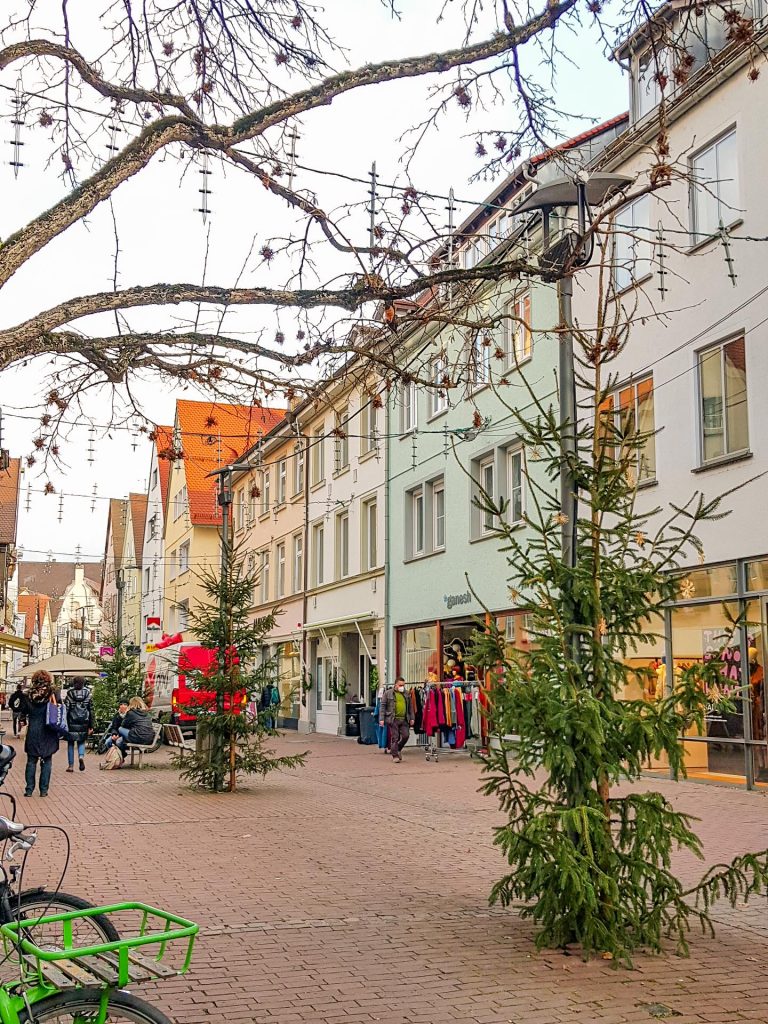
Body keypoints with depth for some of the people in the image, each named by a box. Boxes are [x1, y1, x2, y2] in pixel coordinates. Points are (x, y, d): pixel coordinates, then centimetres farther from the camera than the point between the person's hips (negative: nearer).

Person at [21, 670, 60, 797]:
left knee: (31, 761, 10)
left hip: (32, 733, 1)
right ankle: (44, 790, 8)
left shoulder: (28, 696, -4)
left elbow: (23, 712, 6)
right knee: (46, 762, 7)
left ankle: (29, 789, 11)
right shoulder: (52, 694, -9)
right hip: (48, 733, -1)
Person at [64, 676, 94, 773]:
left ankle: (71, 765, 11)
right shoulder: (88, 695, 0)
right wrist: (91, 726, 9)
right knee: (81, 742, 17)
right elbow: (91, 711, 3)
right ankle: (81, 756, -12)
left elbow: (66, 710, -6)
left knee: (70, 743, 11)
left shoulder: (69, 694, -5)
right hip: (84, 724, 2)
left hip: (72, 723, -1)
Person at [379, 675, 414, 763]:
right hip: (393, 719, -4)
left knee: (406, 735, -2)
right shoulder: (388, 693, 0)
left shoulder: (406, 693, 13)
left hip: (404, 719, 4)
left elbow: (409, 707, 20)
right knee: (395, 738, -2)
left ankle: (398, 749, 24)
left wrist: (411, 718, 15)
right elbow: (383, 706, -1)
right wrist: (381, 719, -8)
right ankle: (395, 756, 9)